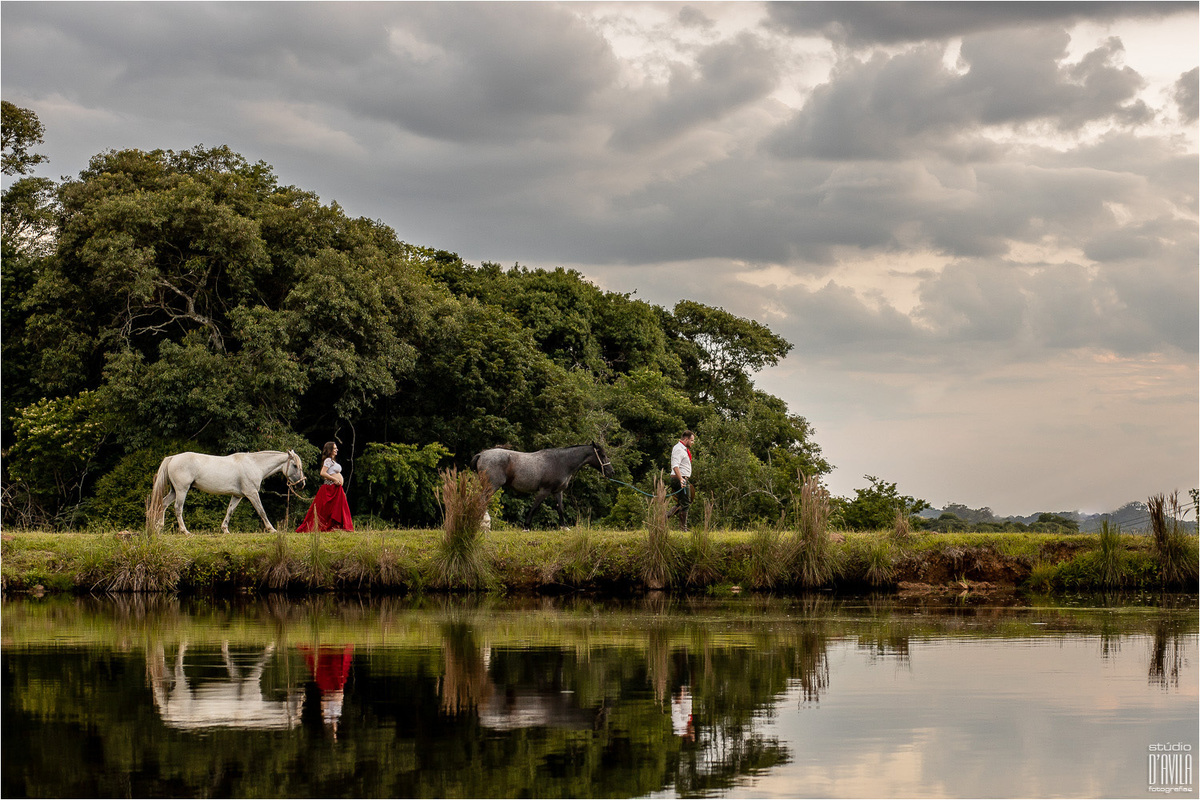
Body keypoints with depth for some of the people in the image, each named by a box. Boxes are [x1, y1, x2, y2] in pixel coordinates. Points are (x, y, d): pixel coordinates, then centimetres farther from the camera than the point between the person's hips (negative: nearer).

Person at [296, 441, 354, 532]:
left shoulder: (332, 461, 20)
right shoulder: (328, 460, -10)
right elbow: (322, 473, -20)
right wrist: (334, 479, -20)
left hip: (336, 488, 10)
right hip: (330, 487, -10)